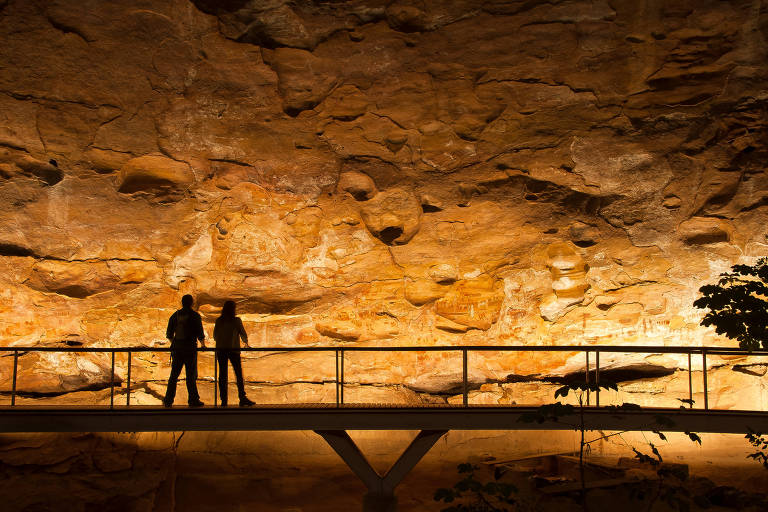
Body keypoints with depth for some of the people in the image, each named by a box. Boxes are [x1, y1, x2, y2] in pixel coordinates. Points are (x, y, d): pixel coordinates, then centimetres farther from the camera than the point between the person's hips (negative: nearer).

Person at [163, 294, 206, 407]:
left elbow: (169, 334, 11)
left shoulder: (175, 315, 8)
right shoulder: (195, 315, -5)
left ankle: (168, 400, 8)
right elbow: (200, 333, -5)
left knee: (174, 375, 9)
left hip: (177, 348, 4)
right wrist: (203, 344, 11)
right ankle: (193, 400, 1)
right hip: (190, 348, -4)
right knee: (191, 375, 1)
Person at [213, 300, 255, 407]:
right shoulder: (236, 320, -5)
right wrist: (246, 342, 23)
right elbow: (243, 334, 2)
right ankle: (242, 398, -6)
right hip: (233, 349, -3)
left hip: (221, 350, 3)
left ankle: (223, 400, 1)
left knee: (222, 374, 4)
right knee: (239, 374, 0)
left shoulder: (218, 321, 4)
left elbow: (215, 336, 13)